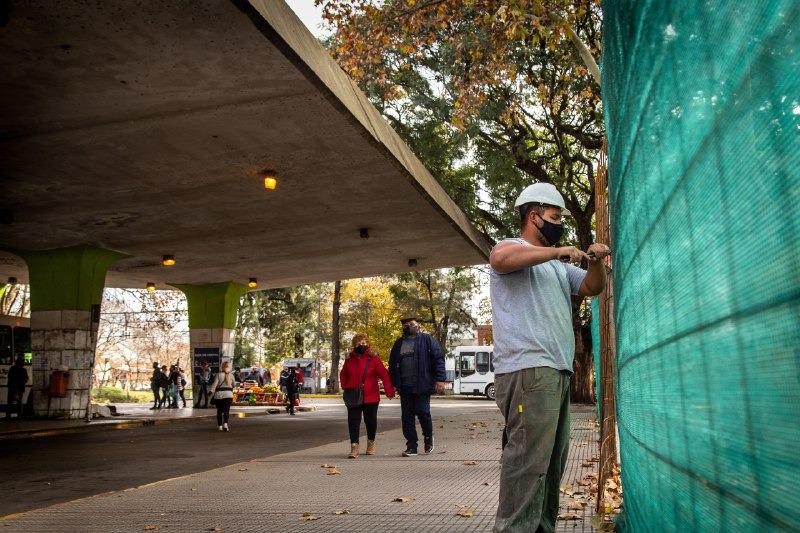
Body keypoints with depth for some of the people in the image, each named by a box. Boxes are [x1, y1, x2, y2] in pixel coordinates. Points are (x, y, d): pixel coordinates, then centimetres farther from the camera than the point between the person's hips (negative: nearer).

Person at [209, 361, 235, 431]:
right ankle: (225, 424, -22)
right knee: (226, 410, -2)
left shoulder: (219, 374, -5)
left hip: (219, 394, 0)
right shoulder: (231, 375, 1)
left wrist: (212, 392, -5)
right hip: (228, 394, 0)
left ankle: (220, 426, 14)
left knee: (219, 411, 10)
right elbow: (234, 384, 14)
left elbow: (214, 384, -8)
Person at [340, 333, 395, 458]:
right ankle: (354, 447, -3)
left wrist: (389, 391, -15)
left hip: (371, 397, -2)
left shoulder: (373, 359, -3)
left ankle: (371, 443, 31)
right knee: (353, 421, -4)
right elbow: (343, 375, 21)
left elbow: (384, 375, -7)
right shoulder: (349, 359, 7)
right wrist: (345, 388, 8)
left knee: (370, 421, 10)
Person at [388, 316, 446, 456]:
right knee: (407, 416, 4)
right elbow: (392, 365, 20)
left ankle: (428, 437, 22)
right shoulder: (398, 343, 17)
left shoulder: (427, 340, 2)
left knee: (423, 412, -6)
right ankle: (411, 446, 12)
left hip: (422, 386, -5)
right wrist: (393, 384, 11)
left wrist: (440, 379, -13)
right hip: (405, 386, 5)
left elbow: (439, 359, -4)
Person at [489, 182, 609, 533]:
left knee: (552, 462, 12)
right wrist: (557, 252, -18)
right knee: (529, 460, -15)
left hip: (557, 371, 10)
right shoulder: (513, 248, 0)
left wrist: (595, 262, 2)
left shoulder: (559, 265, 27)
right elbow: (501, 259, -24)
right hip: (528, 370, -9)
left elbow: (592, 287, 22)